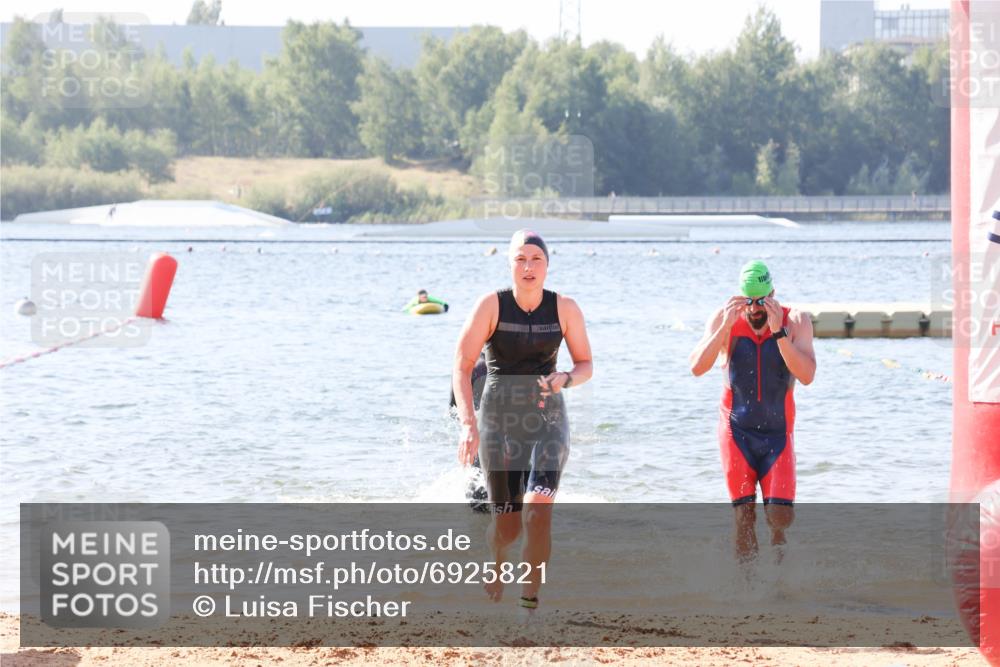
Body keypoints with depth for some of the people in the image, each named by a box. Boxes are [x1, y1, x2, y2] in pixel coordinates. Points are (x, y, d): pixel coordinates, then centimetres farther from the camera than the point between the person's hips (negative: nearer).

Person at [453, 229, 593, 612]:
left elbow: (586, 365, 8)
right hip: (500, 420, 0)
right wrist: (468, 423, -23)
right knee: (507, 524, 4)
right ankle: (496, 563, 42)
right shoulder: (492, 306, -9)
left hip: (548, 419, 0)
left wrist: (566, 378, -16)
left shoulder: (564, 309, -3)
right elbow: (462, 367, -11)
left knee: (538, 509, -21)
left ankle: (530, 602, -10)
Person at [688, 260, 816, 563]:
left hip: (777, 432, 0)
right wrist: (725, 326, -24)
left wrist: (778, 332, -29)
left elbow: (806, 375, -21)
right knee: (743, 513, -5)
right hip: (736, 430, 0)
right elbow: (697, 367, -15)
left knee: (780, 513, -11)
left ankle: (778, 547, 20)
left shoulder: (796, 321, -9)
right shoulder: (725, 318, -6)